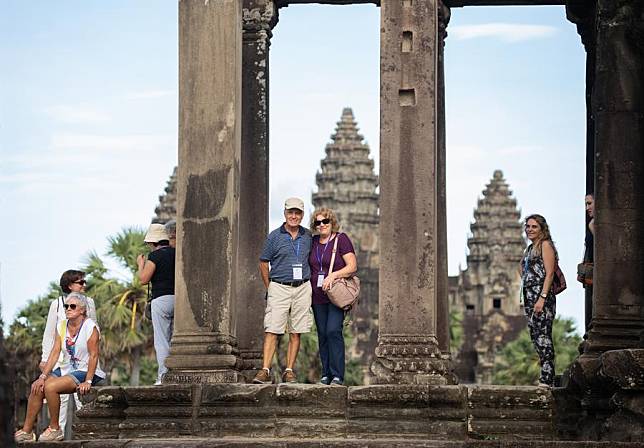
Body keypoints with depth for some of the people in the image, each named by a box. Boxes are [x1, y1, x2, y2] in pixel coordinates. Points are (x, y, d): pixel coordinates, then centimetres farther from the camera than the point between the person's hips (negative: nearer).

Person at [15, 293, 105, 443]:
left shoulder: (90, 327, -13)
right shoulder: (61, 326, 7)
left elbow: (93, 355, -16)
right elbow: (55, 353, 2)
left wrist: (88, 382, -21)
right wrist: (43, 376, -9)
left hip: (85, 371, -7)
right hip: (66, 369, 7)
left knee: (50, 387, -27)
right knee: (37, 387, -13)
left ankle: (55, 429, -12)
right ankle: (27, 431, -7)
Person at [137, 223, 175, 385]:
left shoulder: (155, 255, -7)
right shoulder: (176, 253, 11)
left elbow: (144, 279, -8)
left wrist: (141, 264, 10)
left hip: (161, 299, -6)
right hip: (179, 299, 6)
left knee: (161, 340, -4)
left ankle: (163, 376, -9)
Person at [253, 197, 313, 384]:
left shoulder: (307, 236, 8)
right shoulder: (275, 236, 0)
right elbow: (263, 263, 5)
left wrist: (307, 283, 13)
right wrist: (269, 288, 3)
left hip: (302, 289, 3)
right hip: (279, 288, -3)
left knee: (296, 332, 3)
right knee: (272, 330, -10)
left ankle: (289, 371, 8)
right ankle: (265, 370, -14)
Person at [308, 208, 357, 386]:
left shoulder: (341, 239, -3)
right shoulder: (313, 242, 13)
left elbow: (352, 266, -9)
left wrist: (333, 275, -20)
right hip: (318, 296, 6)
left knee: (333, 331, -15)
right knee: (322, 335, 5)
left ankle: (338, 376, -13)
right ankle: (326, 374, 10)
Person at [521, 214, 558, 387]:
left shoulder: (545, 245, -4)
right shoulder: (530, 248, 21)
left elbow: (549, 274, -12)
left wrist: (542, 298, -19)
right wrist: (526, 300, 17)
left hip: (542, 295, -9)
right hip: (529, 295, 9)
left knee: (543, 337, -12)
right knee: (535, 337, 7)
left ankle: (547, 379, -15)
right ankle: (546, 377, 9)